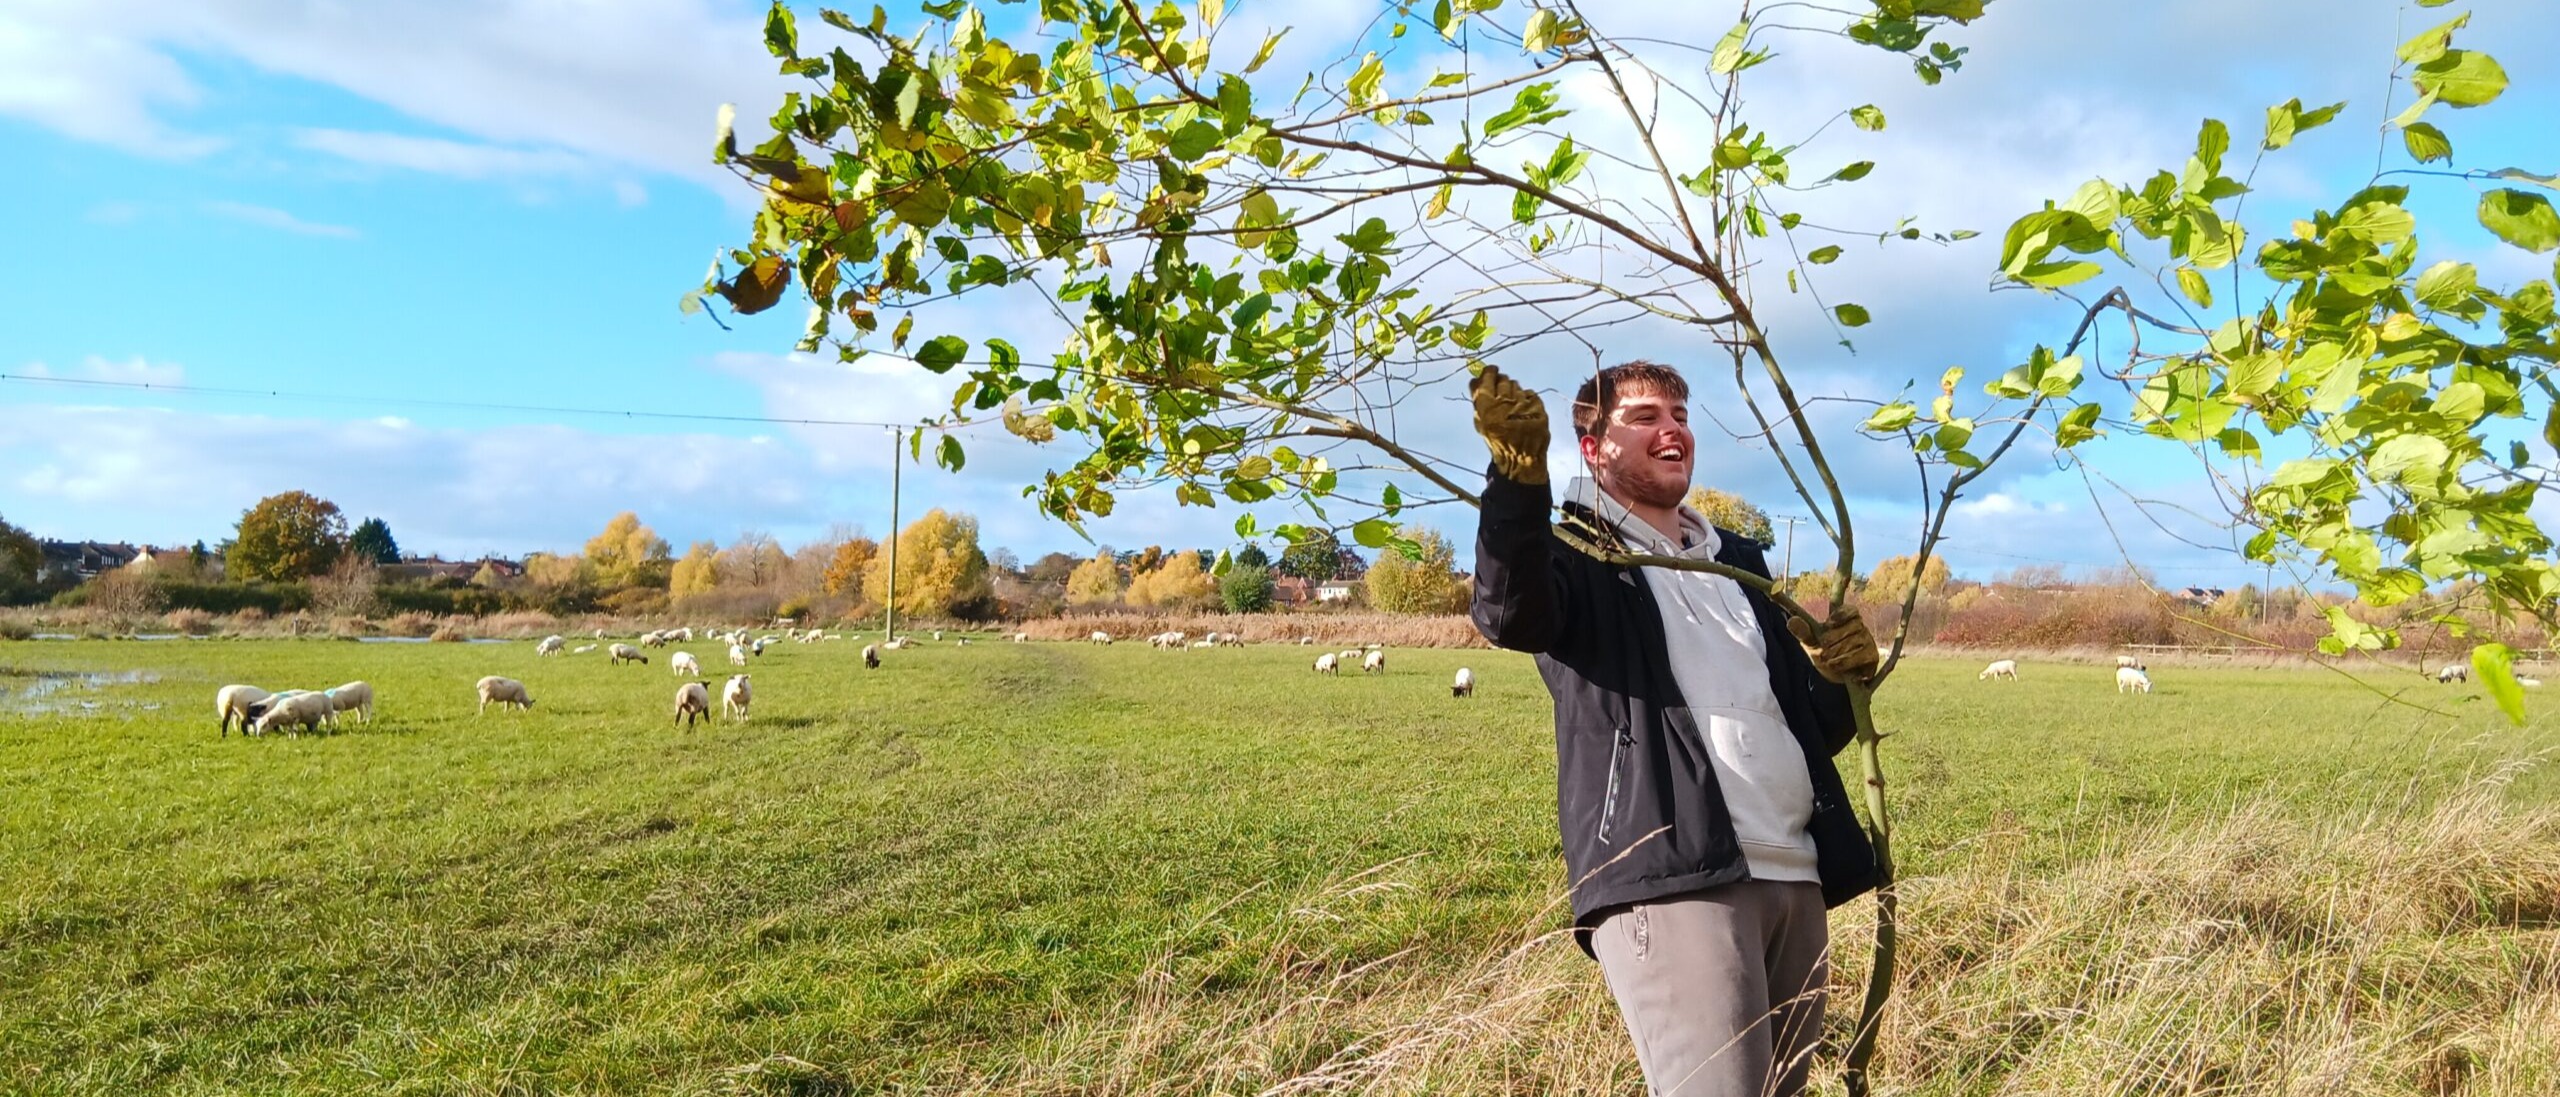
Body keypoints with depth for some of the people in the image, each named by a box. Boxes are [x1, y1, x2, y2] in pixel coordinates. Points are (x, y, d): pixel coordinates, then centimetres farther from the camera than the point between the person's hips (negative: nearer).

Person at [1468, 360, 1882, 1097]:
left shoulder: (1739, 562, 23)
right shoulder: (1576, 558, 2)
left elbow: (1812, 729, 25)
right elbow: (1508, 614, -24)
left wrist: (1842, 679, 1)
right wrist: (1518, 476, -40)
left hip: (1794, 880, 7)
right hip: (1668, 880, -7)